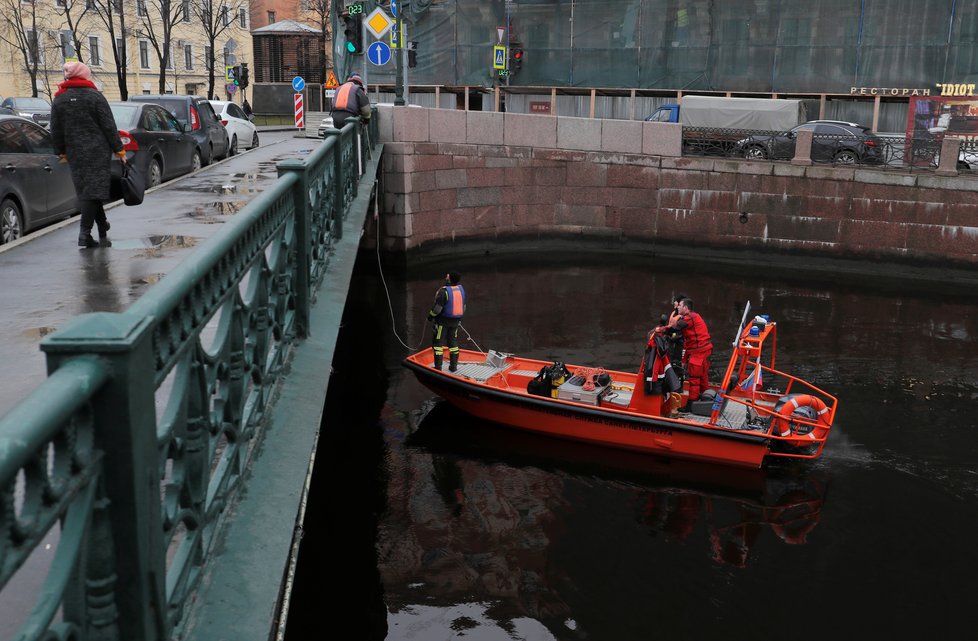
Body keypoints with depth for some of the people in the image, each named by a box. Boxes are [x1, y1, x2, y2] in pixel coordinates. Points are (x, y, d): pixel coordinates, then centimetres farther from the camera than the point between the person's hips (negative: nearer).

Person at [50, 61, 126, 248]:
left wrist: (62, 152, 19)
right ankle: (85, 233, -15)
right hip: (97, 152, -4)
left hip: (75, 154, 4)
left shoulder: (59, 99, 7)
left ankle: (103, 228, 21)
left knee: (86, 190, 14)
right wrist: (119, 149, -1)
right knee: (94, 189, -6)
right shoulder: (95, 96, -6)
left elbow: (56, 130, 10)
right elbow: (109, 126, -8)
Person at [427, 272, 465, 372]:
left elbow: (437, 307, -21)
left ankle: (438, 367, 3)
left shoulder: (444, 291, -21)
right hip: (455, 322, 6)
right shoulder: (461, 289, 0)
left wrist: (431, 315, -3)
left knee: (438, 343, 4)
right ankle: (453, 366, 20)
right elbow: (463, 306, 9)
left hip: (443, 321, -6)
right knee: (453, 342, 17)